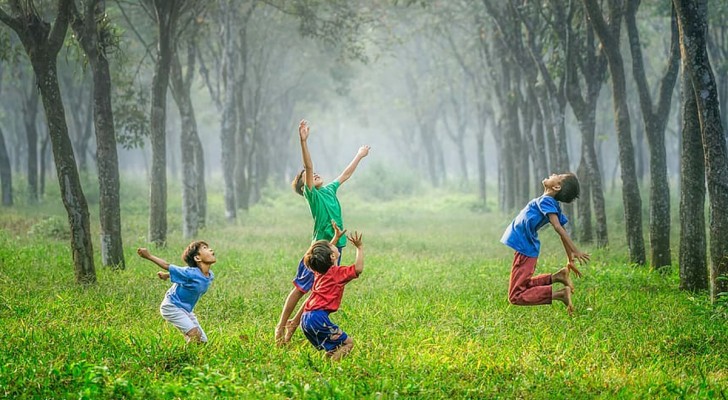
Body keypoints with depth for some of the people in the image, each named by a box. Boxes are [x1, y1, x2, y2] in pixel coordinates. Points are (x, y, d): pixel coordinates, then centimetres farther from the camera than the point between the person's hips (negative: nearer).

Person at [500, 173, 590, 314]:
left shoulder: (545, 201, -19)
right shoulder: (554, 205, 6)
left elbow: (558, 228, -30)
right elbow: (562, 232, 11)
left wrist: (575, 251, -38)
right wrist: (570, 260, 17)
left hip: (524, 250, -9)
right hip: (528, 249, 9)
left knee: (516, 296, -8)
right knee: (524, 286, 26)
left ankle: (559, 294, -17)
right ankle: (556, 277, 10)